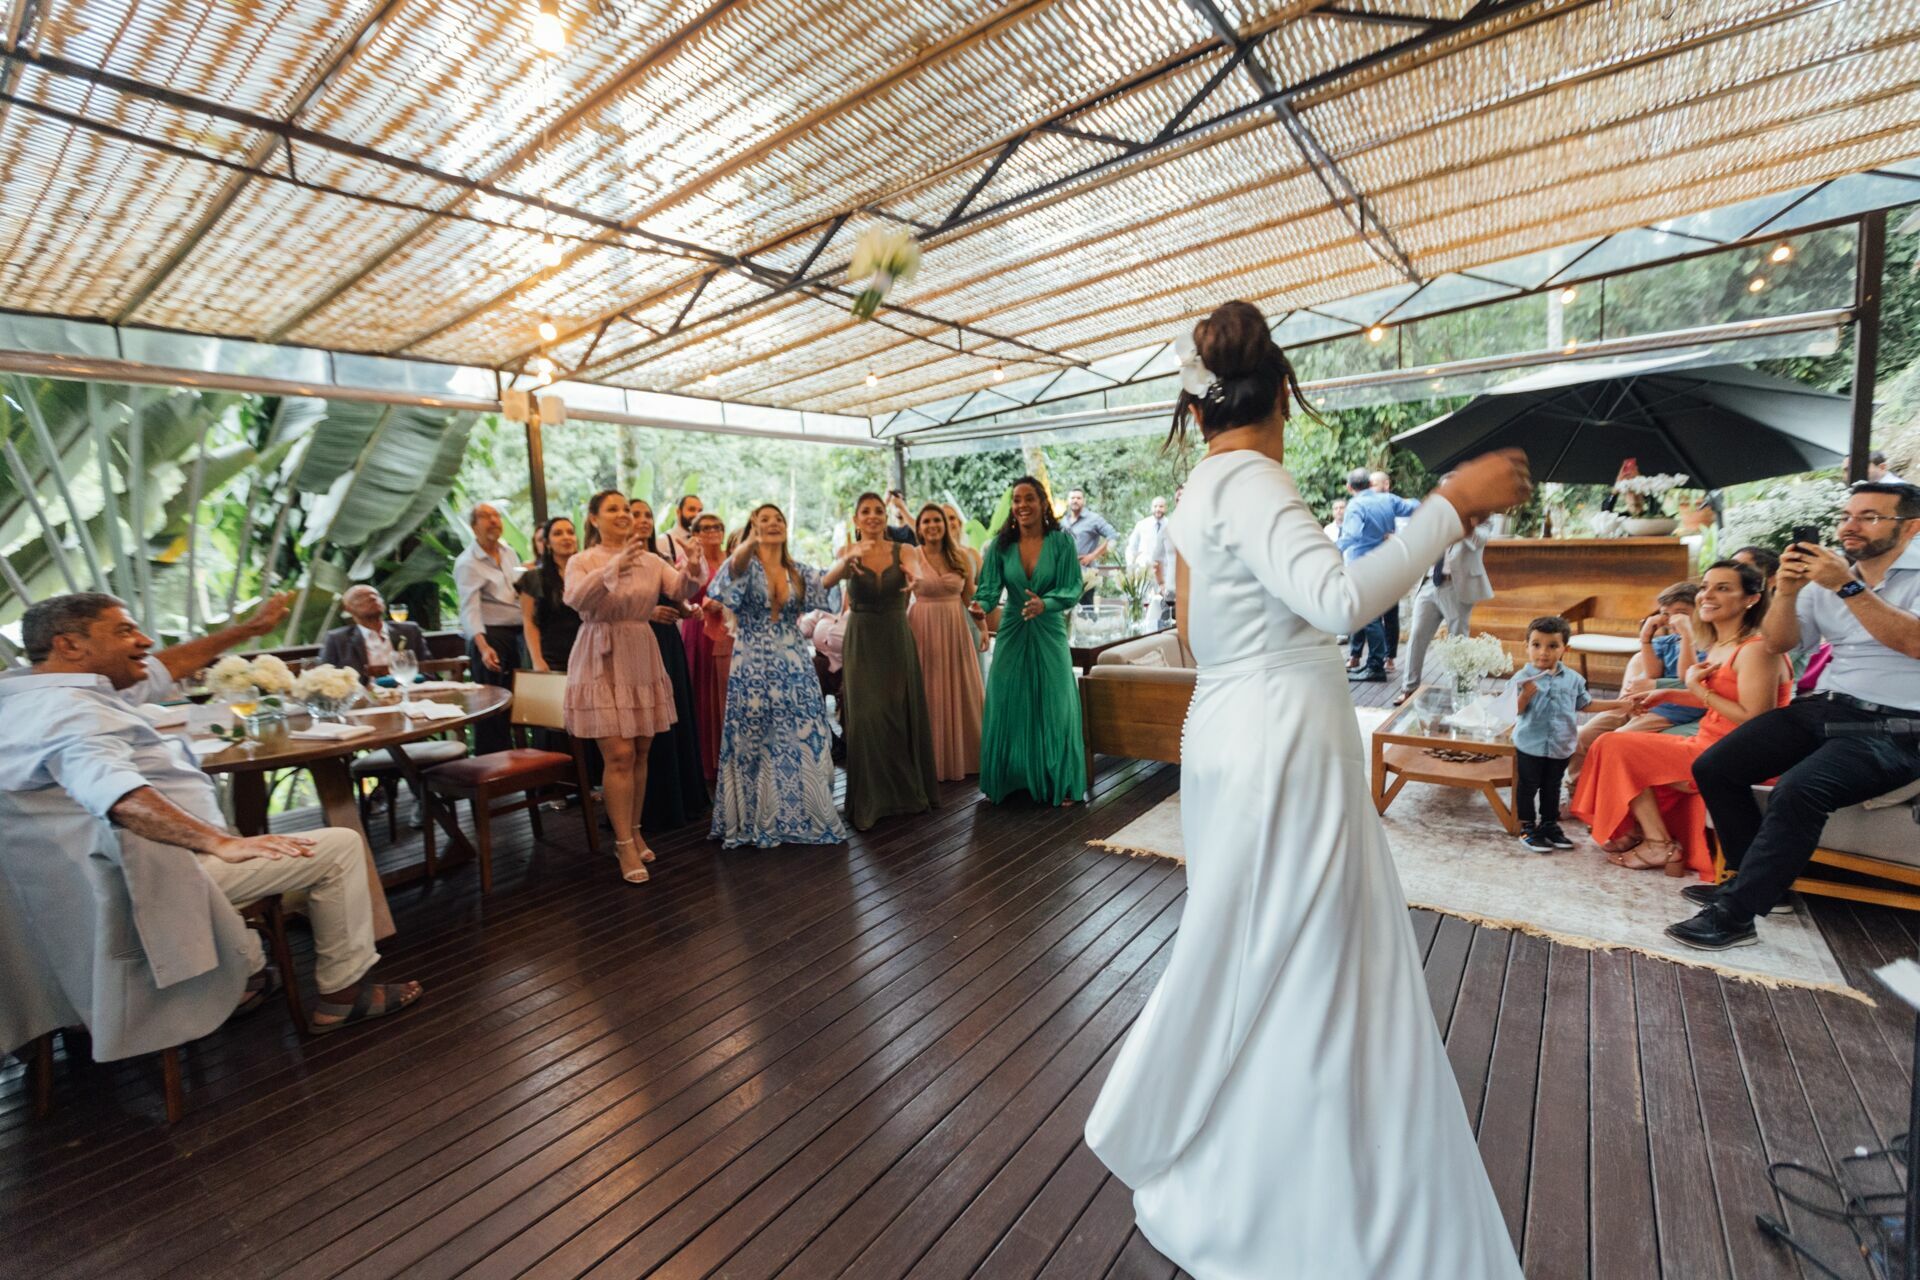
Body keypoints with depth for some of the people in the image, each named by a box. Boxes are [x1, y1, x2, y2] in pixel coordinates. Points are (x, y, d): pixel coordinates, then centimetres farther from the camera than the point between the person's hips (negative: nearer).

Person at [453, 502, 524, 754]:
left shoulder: (509, 552, 11)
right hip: (490, 637, -7)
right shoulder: (467, 563, -9)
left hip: (515, 634, 7)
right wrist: (483, 647, -33)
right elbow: (469, 610, -20)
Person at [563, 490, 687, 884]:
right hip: (601, 662, -4)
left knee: (641, 752, 9)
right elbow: (576, 599, -22)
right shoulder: (583, 561, -2)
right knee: (619, 755, -8)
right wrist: (615, 566, -36)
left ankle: (634, 831, 25)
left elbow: (679, 588, -8)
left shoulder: (650, 559, 7)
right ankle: (624, 845, 3)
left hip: (642, 659, 4)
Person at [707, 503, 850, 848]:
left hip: (794, 665, 3)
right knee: (755, 744, 3)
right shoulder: (745, 564, -1)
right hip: (753, 666, -3)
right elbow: (735, 569, -26)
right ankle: (755, 821, 16)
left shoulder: (798, 571, 10)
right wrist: (749, 543, -47)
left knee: (803, 740, 5)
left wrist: (847, 561, -29)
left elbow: (825, 582, -10)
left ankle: (803, 816, 18)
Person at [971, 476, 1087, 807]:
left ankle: (1058, 785, 19)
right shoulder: (1001, 544, 0)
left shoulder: (1062, 541, -6)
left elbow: (1072, 590, -11)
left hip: (1049, 634, -2)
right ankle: (1007, 780, 23)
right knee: (1007, 708, 7)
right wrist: (981, 607, -31)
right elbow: (989, 587, -9)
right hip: (1012, 634, 2)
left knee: (1053, 708, 4)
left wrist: (1044, 604, -30)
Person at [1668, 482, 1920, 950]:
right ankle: (1761, 880, 9)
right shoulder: (1825, 574, 11)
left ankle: (1734, 914, -21)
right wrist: (1787, 593, -10)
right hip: (1824, 707, 6)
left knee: (1797, 791, -31)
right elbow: (1779, 643, 7)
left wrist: (1848, 587, -26)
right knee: (1713, 767, -6)